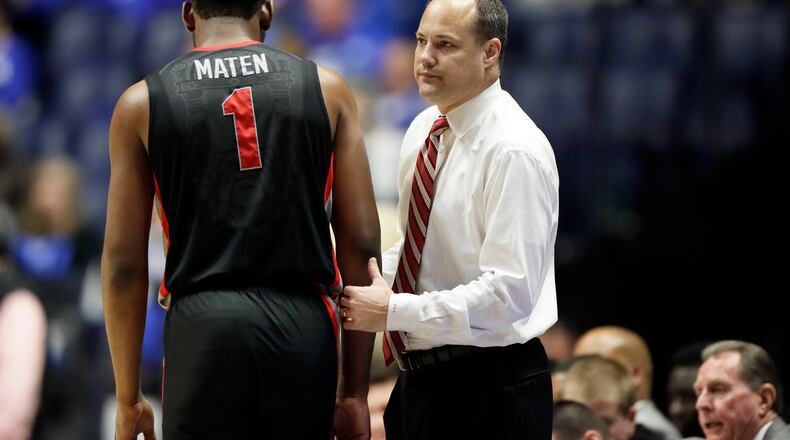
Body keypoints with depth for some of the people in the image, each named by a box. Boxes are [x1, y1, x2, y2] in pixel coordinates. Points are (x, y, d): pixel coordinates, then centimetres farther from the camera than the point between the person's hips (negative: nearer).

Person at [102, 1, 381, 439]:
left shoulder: (142, 104, 5)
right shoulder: (327, 89, 7)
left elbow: (123, 264, 4)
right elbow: (360, 243, 4)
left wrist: (128, 399, 10)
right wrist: (356, 389, 7)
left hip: (202, 325, -1)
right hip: (302, 325, 1)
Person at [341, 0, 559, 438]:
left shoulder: (514, 151, -18)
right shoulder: (423, 129, 8)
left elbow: (509, 294, -24)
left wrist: (394, 311, -21)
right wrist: (368, 287, 2)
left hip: (488, 393, -8)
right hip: (419, 380, 8)